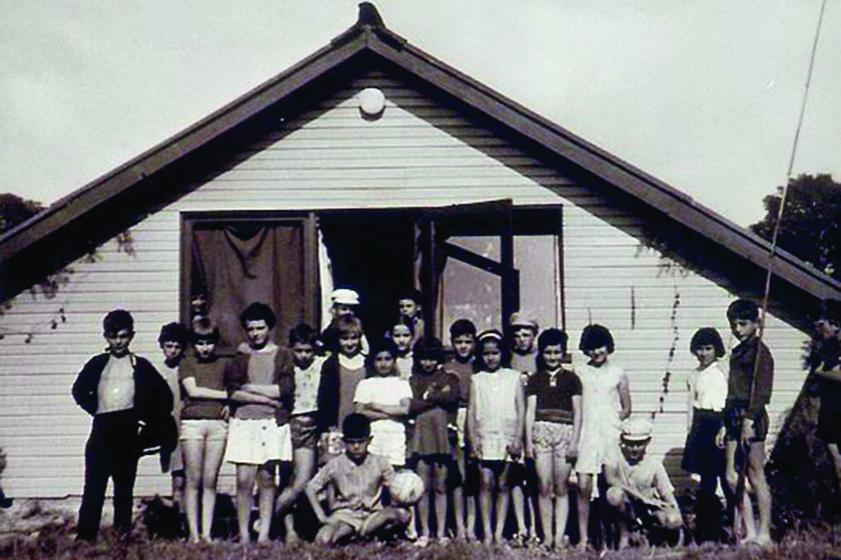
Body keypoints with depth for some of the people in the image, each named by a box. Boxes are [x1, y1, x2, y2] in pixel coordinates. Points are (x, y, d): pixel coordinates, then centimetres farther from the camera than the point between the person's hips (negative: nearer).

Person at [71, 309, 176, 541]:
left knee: (124, 486, 4)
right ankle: (85, 536, -1)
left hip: (128, 430, -1)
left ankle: (123, 536, 8)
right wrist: (94, 409, 4)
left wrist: (151, 426, 5)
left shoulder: (141, 365, 9)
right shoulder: (98, 363, 12)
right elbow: (79, 389, 17)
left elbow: (164, 395, 10)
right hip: (102, 428, 1)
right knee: (94, 485, -3)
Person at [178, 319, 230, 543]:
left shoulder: (224, 364, 14)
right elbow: (193, 390, -5)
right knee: (193, 480, 0)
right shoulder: (187, 363, 7)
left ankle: (207, 533, 7)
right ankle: (194, 533, 5)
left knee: (210, 481, 2)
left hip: (218, 424, 2)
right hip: (192, 422, -2)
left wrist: (231, 403, -1)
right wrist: (226, 395, -3)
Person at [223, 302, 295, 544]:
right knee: (244, 480, -5)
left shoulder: (283, 355, 9)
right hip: (243, 423, 1)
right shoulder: (239, 357, 12)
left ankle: (264, 534, 7)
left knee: (267, 479, 1)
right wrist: (267, 397, -11)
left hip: (272, 424, -1)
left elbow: (286, 389, -6)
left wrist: (250, 388, -3)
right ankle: (243, 535, 1)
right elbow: (233, 392, -2)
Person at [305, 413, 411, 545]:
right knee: (323, 540, -34)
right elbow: (311, 489, 3)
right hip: (344, 516, -2)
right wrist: (322, 517, -6)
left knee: (403, 514, -28)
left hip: (372, 517, 2)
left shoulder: (380, 463, 1)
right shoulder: (335, 465, -2)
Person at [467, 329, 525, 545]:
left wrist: (518, 439, -4)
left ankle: (499, 533, 4)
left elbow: (521, 409, 4)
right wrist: (473, 440, -4)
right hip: (485, 438, 0)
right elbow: (471, 411, 6)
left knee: (503, 485, 1)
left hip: (507, 438, 0)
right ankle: (487, 532, -2)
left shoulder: (513, 377, 7)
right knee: (486, 483, -6)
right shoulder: (476, 379, 9)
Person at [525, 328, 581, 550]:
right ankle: (547, 537, 3)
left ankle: (559, 537, 2)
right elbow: (530, 411, 9)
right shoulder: (535, 379, 14)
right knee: (544, 487, -2)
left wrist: (574, 441, -2)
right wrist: (528, 440, 0)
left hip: (565, 432, -1)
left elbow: (577, 413, 7)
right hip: (541, 431, 1)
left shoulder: (571, 378, 10)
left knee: (561, 488, 0)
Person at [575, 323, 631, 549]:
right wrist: (574, 435, -3)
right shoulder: (578, 372, 7)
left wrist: (614, 420, -3)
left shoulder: (618, 373, 7)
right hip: (585, 435, 0)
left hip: (611, 435, 0)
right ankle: (583, 537, 2)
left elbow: (626, 408, 12)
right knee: (583, 487, -5)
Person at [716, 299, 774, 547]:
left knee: (756, 477, -4)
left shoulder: (760, 351, -6)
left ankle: (764, 534, 3)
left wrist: (748, 421, -21)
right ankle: (750, 533, 12)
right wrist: (725, 425, 19)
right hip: (735, 418, 9)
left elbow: (762, 391, -15)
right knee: (732, 478, 7)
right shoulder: (737, 352, 18)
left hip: (752, 418, -9)